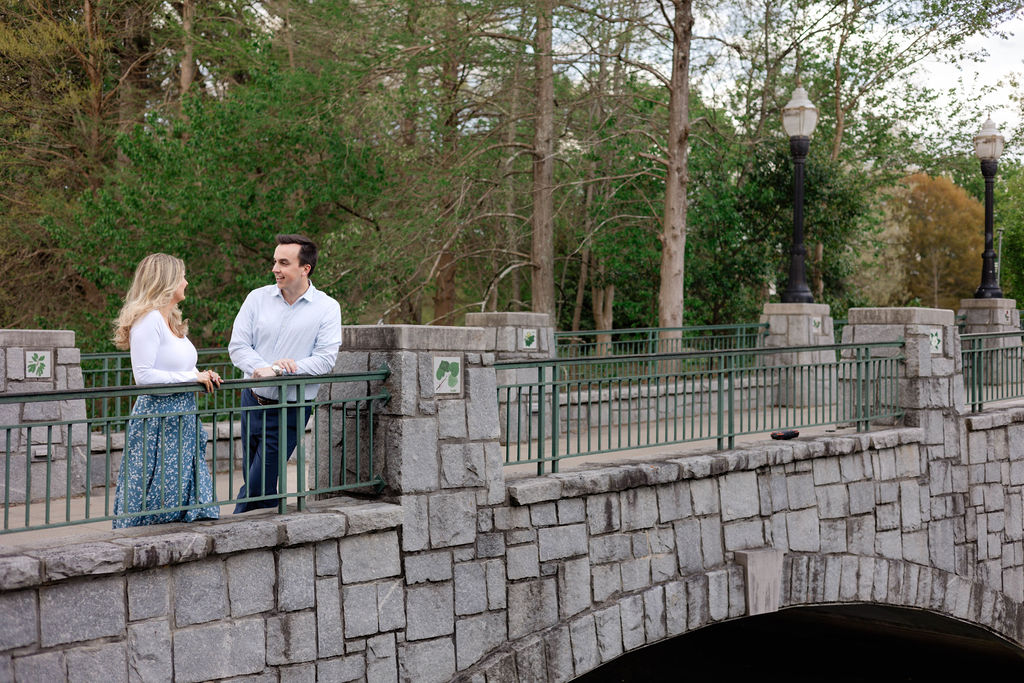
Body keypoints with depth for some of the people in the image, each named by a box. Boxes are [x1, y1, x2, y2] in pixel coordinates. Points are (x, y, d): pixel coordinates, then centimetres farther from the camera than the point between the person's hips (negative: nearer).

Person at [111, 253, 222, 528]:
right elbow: (143, 375, -21)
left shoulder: (172, 322, 17)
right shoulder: (148, 320, -14)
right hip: (158, 418, -9)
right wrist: (191, 377, -15)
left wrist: (202, 377, 7)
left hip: (183, 418, 10)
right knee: (155, 505, -4)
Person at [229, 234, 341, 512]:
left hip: (290, 410, -4)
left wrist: (285, 370, -24)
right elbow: (237, 346, -2)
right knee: (255, 480, 12)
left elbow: (326, 358, -12)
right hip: (253, 401, 4)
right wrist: (262, 368, -22)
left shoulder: (327, 308, -4)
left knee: (257, 487, -6)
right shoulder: (258, 298, 4)